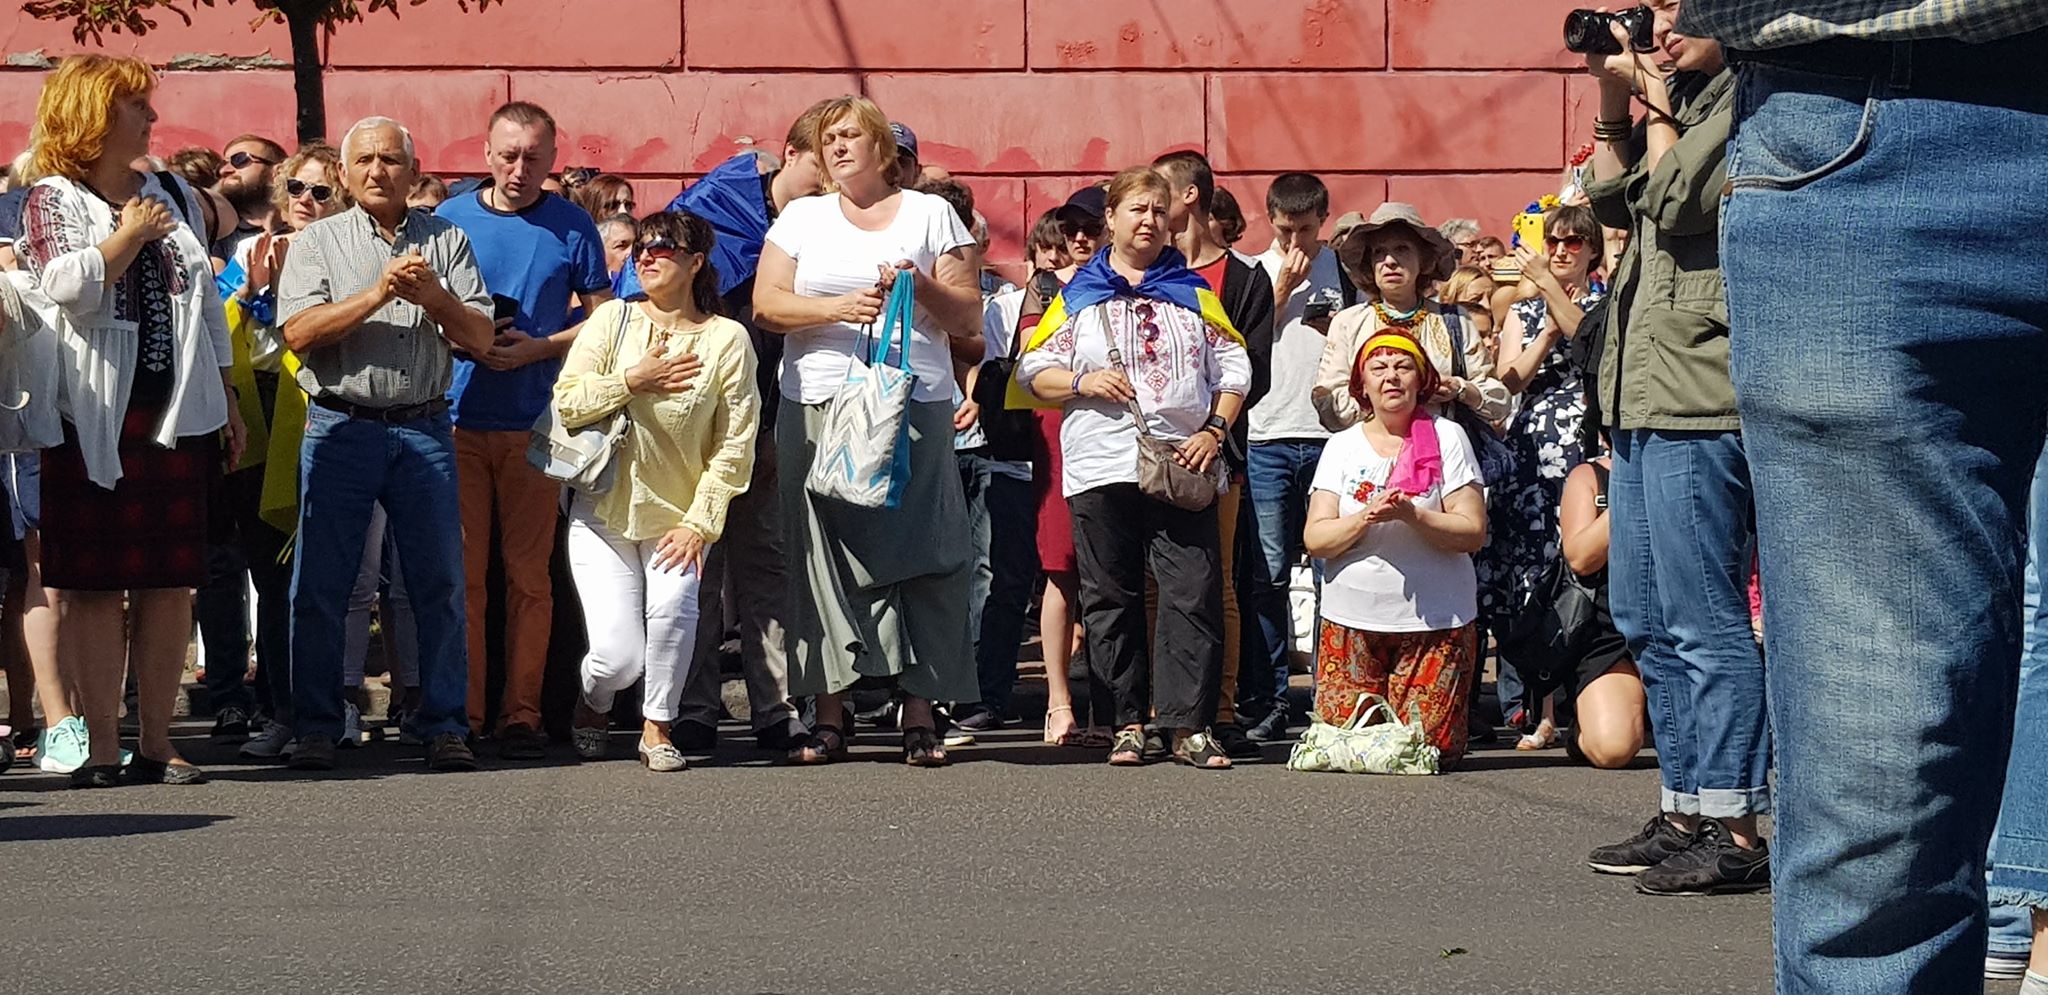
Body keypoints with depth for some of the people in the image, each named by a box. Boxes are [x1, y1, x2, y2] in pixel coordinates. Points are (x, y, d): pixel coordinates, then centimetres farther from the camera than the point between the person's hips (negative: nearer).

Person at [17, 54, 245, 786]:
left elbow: (206, 304, 20)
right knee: (94, 585, -3)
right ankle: (102, 746, 0)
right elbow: (70, 288, -18)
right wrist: (130, 234, -7)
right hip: (97, 418, -5)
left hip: (177, 415, 5)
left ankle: (158, 742, 8)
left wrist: (225, 401, 17)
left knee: (170, 582, 3)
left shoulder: (173, 196, 16)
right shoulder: (52, 201, 0)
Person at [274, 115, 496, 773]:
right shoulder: (318, 242, 7)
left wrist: (432, 296, -13)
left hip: (424, 428, 1)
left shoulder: (445, 241, 11)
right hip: (339, 427, -1)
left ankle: (445, 727, 7)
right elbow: (298, 331, -7)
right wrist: (379, 293, -14)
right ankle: (315, 728, 7)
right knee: (320, 584, -1)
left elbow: (481, 339, 5)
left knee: (439, 583, 0)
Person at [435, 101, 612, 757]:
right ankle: (462, 714, 5)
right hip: (458, 419, 1)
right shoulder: (449, 219, 7)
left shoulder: (571, 227, 4)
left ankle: (522, 714, 6)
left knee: (529, 574, 0)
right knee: (462, 573, -1)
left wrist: (538, 348, -8)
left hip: (534, 424, -1)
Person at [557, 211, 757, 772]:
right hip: (603, 514, 0)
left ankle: (657, 729, -4)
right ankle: (592, 706, 27)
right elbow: (566, 403, -6)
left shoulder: (726, 339, -5)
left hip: (677, 517, 0)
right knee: (619, 656, -10)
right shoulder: (613, 320, -1)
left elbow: (735, 446, -6)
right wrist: (632, 380, -16)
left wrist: (699, 523, -10)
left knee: (672, 605, -28)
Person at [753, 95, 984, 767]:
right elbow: (766, 305, 4)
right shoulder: (802, 218, 16)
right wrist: (839, 308, -11)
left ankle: (921, 713, -6)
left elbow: (968, 319, 9)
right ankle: (831, 714, -1)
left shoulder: (931, 215, 12)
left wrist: (921, 287, -10)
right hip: (817, 409, 1)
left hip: (914, 404, -1)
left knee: (917, 552, -8)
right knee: (826, 553, -4)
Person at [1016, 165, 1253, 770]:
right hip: (1102, 466, 0)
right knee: (1111, 599, 1)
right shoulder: (1078, 295, 14)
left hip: (1184, 466, 0)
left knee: (1195, 594, -8)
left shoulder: (1193, 291, 17)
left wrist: (1215, 431, 0)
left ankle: (1190, 726, -7)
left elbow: (1233, 368, 14)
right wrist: (1083, 383, -7)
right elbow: (1033, 370, 11)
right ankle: (1127, 724, 8)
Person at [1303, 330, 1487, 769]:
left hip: (1435, 620, -2)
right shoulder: (1342, 446, 7)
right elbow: (1315, 539, -1)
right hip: (1352, 616, 2)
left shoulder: (1446, 438, 0)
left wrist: (1411, 515, -21)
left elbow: (1473, 532, -6)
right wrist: (1365, 518, -19)